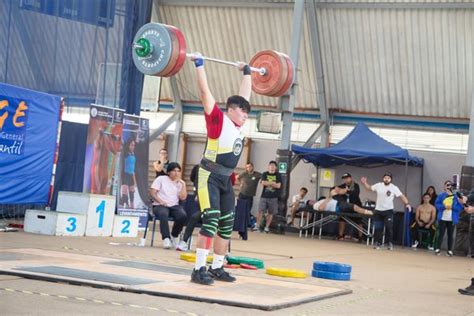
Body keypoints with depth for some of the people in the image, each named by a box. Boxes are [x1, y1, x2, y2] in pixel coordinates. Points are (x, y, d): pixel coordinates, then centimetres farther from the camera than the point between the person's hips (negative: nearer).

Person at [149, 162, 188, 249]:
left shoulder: (180, 183, 15)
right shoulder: (161, 179, 7)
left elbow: (183, 197, 1)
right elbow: (152, 192, -2)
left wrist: (183, 184, -4)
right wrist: (160, 201, -17)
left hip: (174, 206, 3)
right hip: (160, 206, -3)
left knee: (183, 215, -30)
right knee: (163, 214, -39)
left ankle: (174, 236, -9)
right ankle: (166, 238, -38)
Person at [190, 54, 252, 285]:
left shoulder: (236, 124, 11)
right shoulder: (218, 119, -8)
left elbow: (245, 93, 24)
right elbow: (205, 91, -11)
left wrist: (247, 72, 32)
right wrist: (199, 64, -10)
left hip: (226, 180, 8)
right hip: (209, 177, -8)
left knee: (227, 225, 8)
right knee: (210, 221, -16)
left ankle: (217, 268, 17)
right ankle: (199, 270, -14)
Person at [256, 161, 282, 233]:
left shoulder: (278, 175, 5)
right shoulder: (265, 174, 7)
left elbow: (278, 185, -7)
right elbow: (263, 183, -9)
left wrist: (268, 183, -10)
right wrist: (273, 183, -10)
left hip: (273, 197, 0)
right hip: (264, 196, 0)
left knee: (270, 213, 3)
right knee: (260, 210, -8)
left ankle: (267, 227, 11)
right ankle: (257, 226, -2)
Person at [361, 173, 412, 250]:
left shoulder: (394, 188, -8)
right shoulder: (378, 185, 0)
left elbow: (401, 196, -12)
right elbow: (369, 188, 13)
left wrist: (407, 203, -25)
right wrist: (365, 183, -2)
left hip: (388, 210, -3)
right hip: (378, 210, 3)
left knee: (389, 227, -9)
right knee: (378, 228, 8)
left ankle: (390, 244, -1)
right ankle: (378, 243, 18)